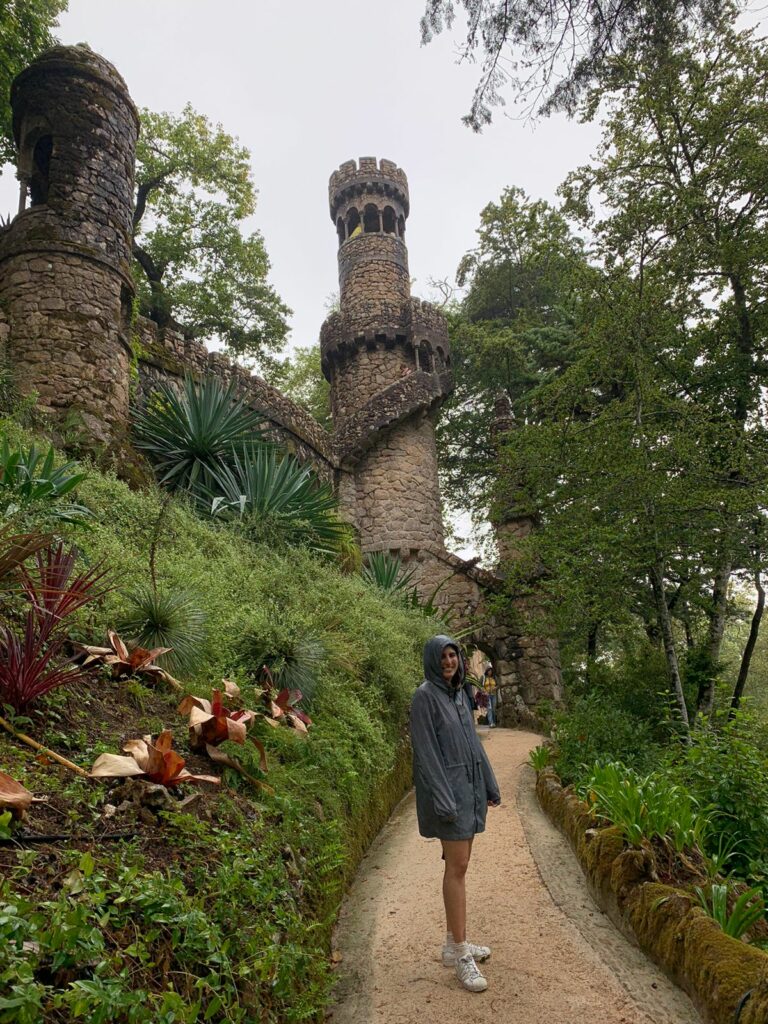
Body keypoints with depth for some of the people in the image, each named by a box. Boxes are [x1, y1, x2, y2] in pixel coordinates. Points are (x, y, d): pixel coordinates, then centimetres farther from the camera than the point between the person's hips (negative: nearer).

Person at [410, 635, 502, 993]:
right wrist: (441, 798, -22)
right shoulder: (424, 696, -14)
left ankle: (454, 942, 24)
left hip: (468, 783, 8)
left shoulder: (460, 693, 11)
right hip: (446, 786, -8)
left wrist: (489, 784, 15)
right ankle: (459, 953, 4)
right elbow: (425, 750, -18)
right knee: (457, 866, -6)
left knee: (459, 864, 13)